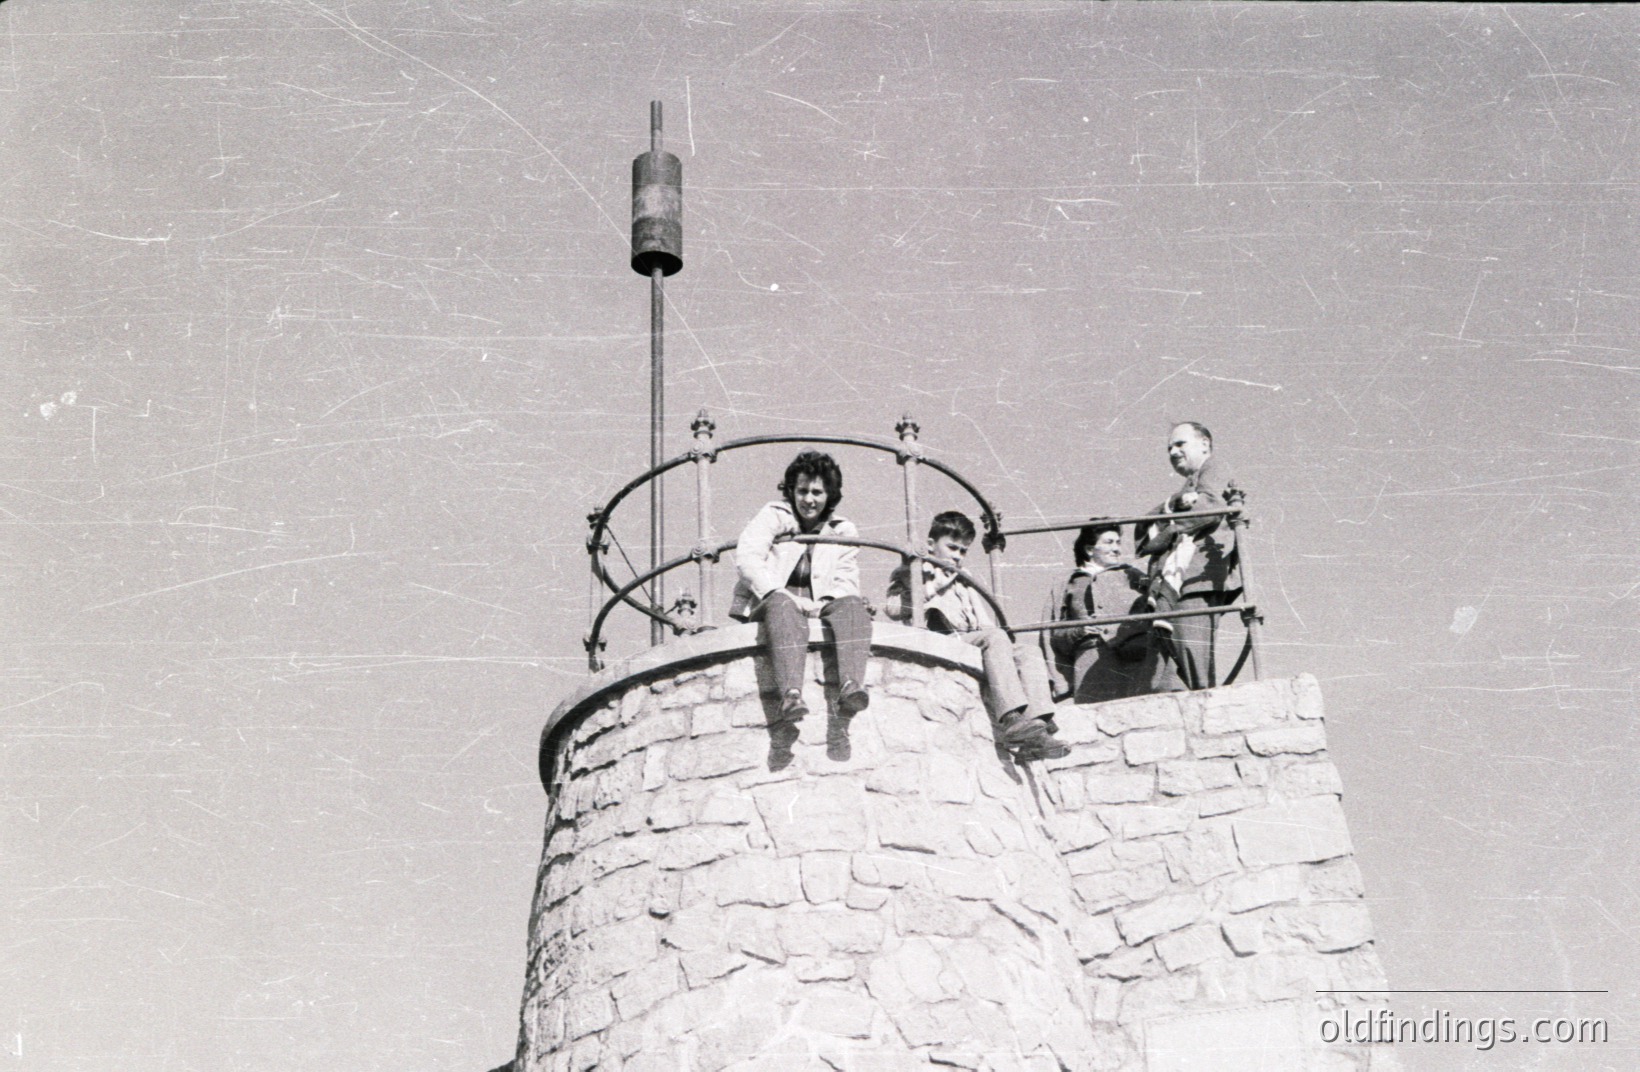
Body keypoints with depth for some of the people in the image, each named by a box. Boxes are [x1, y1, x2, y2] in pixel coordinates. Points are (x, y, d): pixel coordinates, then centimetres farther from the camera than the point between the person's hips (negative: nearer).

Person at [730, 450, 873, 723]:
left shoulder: (843, 531, 18)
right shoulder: (772, 517, 8)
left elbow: (846, 582, 9)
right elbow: (746, 558, -8)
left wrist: (820, 605, -15)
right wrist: (789, 597, -20)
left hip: (818, 605, 3)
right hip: (768, 602, -3)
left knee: (852, 605, -29)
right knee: (784, 606, -39)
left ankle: (851, 685, -53)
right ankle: (790, 694, -61)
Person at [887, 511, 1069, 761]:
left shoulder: (963, 583, 38)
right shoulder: (911, 573, 17)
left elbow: (987, 623, 29)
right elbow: (893, 608, -4)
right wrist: (935, 586, -6)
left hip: (976, 641, 7)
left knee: (1028, 651, -15)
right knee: (995, 638, -32)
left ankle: (1035, 723, -35)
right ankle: (1012, 720, -46)